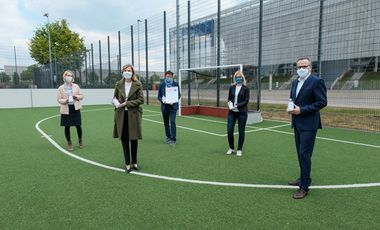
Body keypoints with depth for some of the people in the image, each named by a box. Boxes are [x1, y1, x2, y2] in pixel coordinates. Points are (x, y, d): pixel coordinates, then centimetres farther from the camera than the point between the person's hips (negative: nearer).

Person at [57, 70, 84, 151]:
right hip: (66, 110, -1)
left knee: (78, 125, 3)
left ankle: (80, 140, 26)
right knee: (67, 127, 4)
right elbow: (59, 99, 1)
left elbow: (82, 96, 9)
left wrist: (77, 97, -11)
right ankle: (69, 143, 20)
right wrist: (65, 101, -18)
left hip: (75, 109, 1)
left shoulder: (76, 86, 6)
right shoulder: (61, 88, 1)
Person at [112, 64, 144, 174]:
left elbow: (141, 100, -8)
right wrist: (115, 102, -10)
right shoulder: (118, 84, 6)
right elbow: (114, 98, 15)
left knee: (134, 139, 7)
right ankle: (127, 164, 18)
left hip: (133, 114, -2)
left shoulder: (137, 85, -2)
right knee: (124, 140, 6)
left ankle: (134, 163, 24)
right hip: (121, 114, 2)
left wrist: (126, 103, -14)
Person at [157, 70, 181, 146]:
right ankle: (168, 137, 29)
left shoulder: (175, 84, 0)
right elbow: (159, 96, 5)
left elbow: (179, 95, 2)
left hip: (173, 106, -3)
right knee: (166, 123, 13)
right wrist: (162, 100, -16)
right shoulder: (162, 85, 4)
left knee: (172, 122, -13)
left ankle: (173, 139, -9)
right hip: (164, 106, 3)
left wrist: (174, 101, -15)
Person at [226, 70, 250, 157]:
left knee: (241, 131, 4)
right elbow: (229, 98, 11)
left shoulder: (246, 88, -3)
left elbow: (246, 101, -8)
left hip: (242, 112, -3)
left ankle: (239, 150, 18)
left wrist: (236, 106, -18)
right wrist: (230, 104, -10)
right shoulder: (231, 87, 7)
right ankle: (231, 148, 22)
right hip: (232, 112, 3)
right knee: (229, 131, 1)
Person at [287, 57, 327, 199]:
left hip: (308, 124, -8)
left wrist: (301, 110, -19)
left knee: (304, 154, -7)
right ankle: (304, 178, 34)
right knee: (300, 154, 17)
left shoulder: (316, 81, -11)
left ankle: (304, 187, 3)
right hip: (297, 123, 8)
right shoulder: (295, 82, 12)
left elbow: (322, 102, -15)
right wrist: (291, 107, 1)